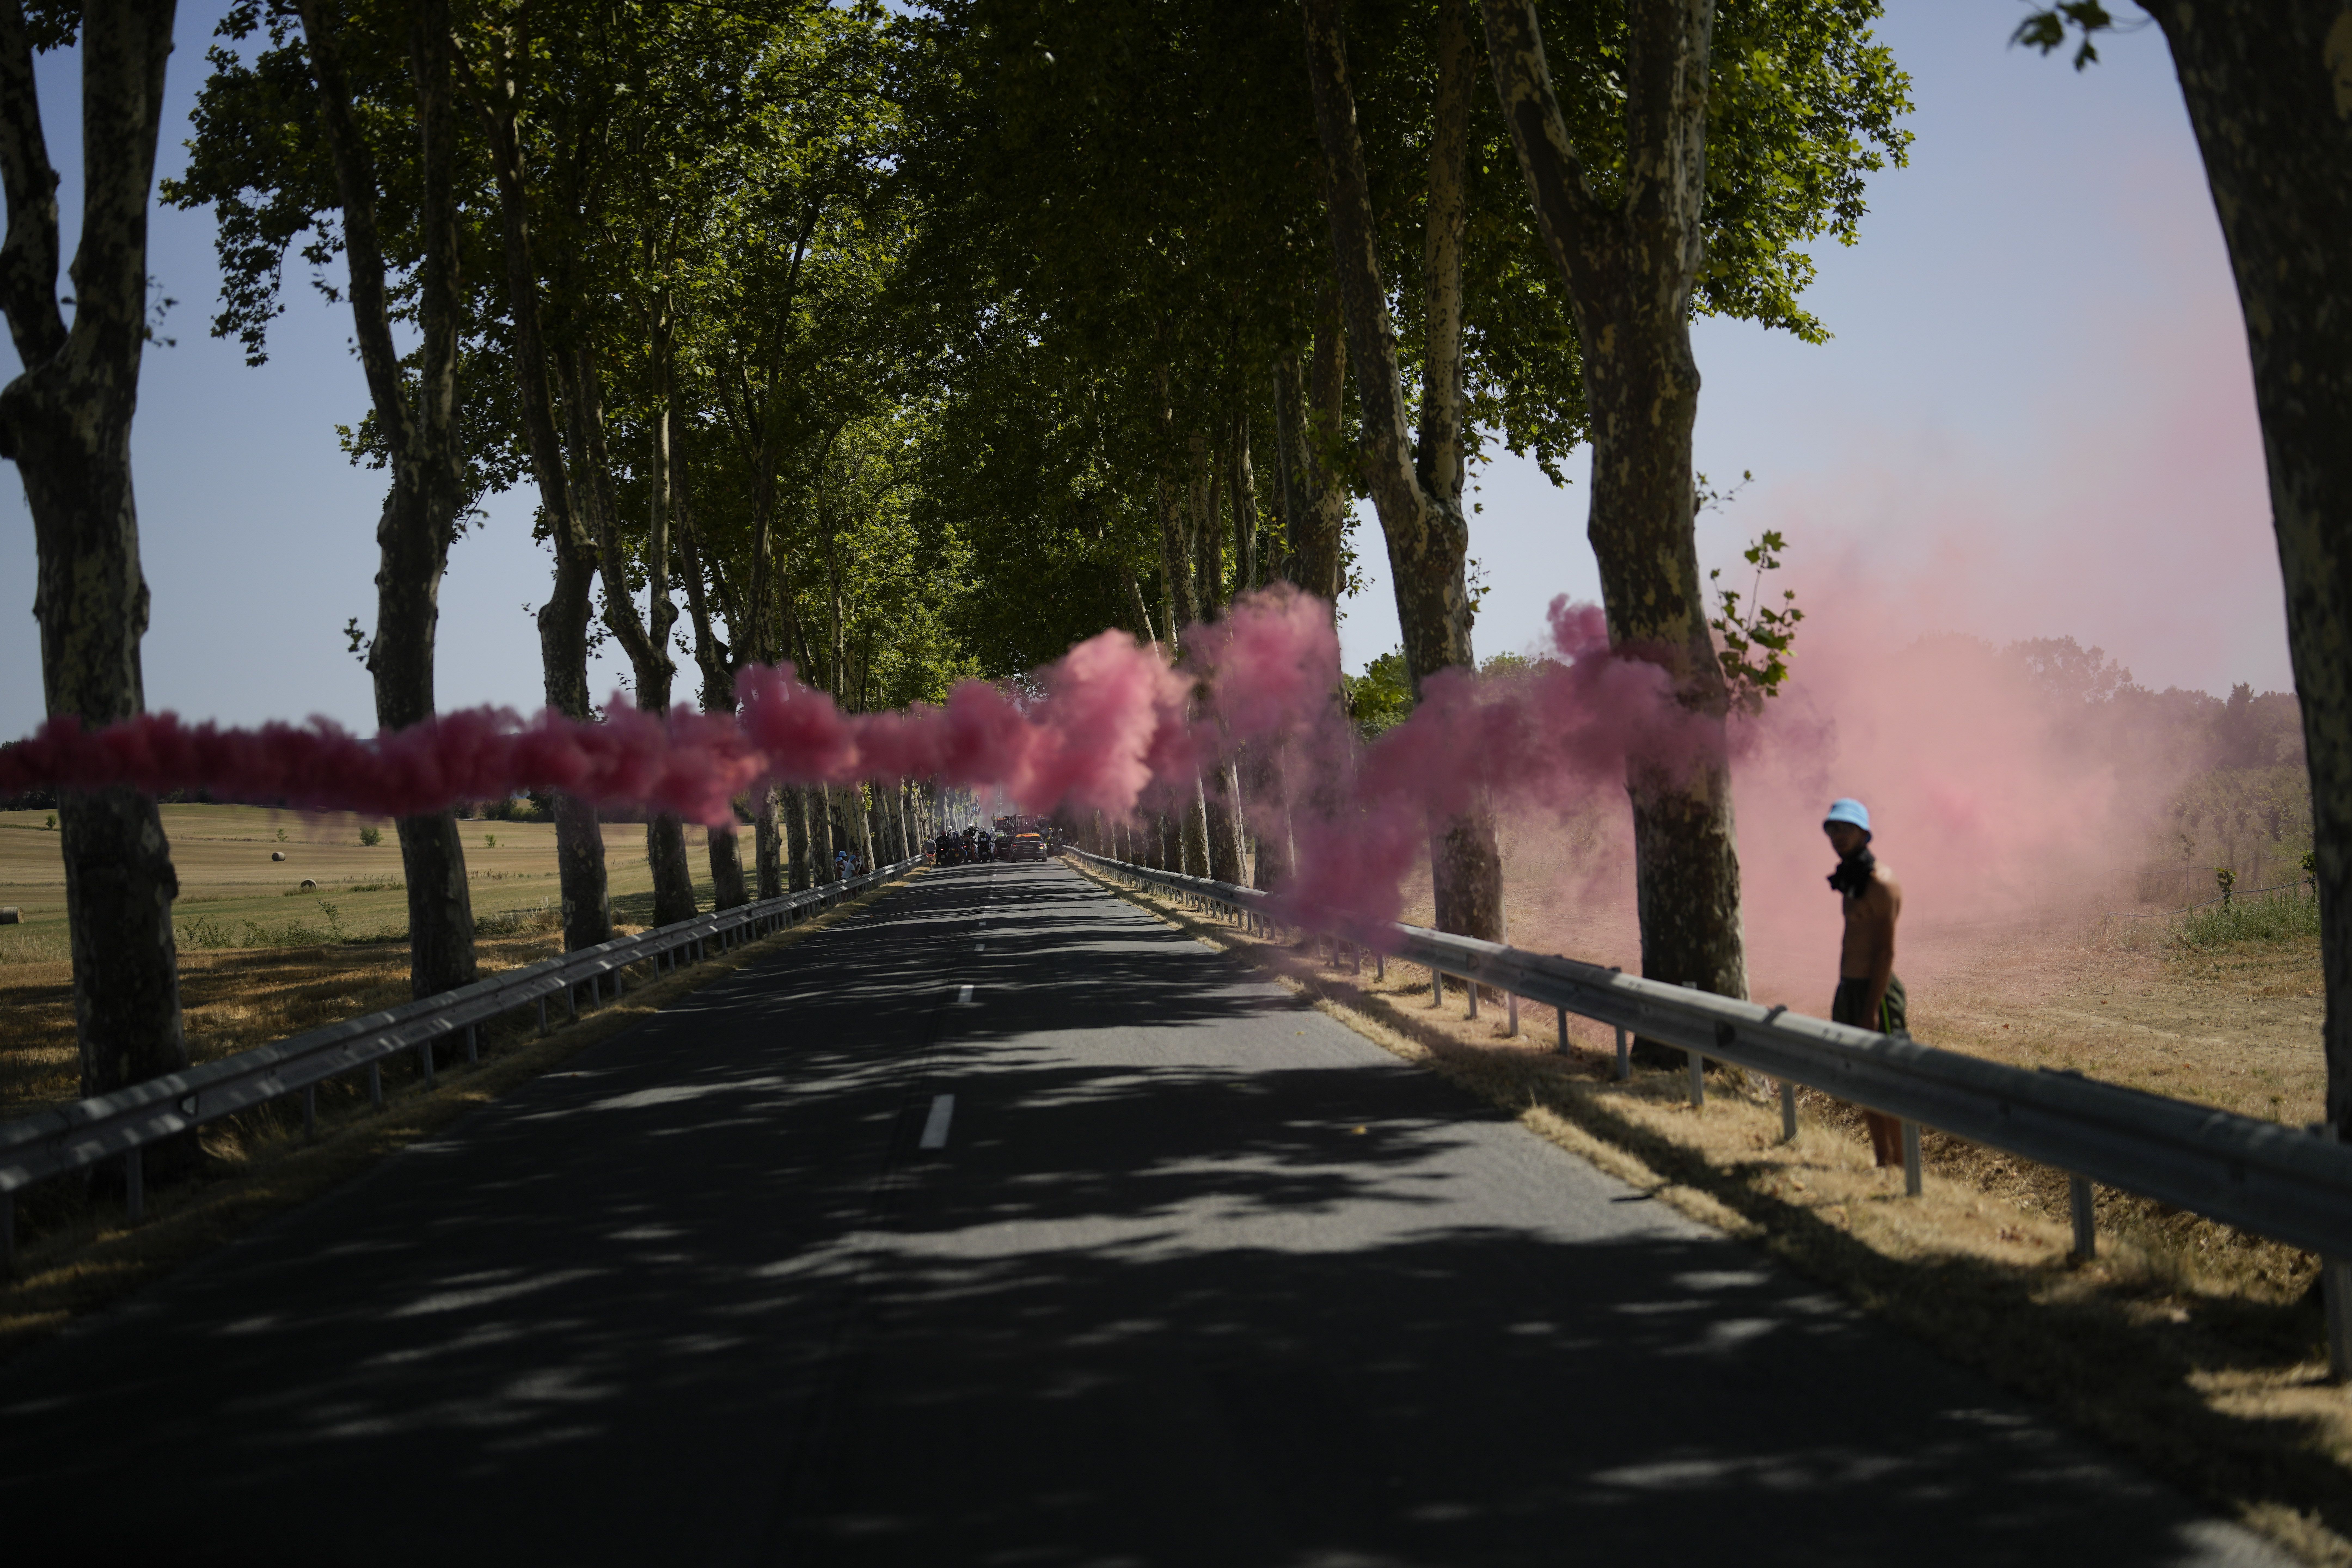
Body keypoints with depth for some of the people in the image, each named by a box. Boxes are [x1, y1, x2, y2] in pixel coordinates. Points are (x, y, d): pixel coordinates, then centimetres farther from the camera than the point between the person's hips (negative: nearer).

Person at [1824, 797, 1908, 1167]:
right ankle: (1883, 1162, 22)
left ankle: (1902, 1168, 1)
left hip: (1876, 992, -9)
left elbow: (1886, 952, -18)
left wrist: (1872, 1009, -21)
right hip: (1850, 988, 9)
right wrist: (1844, 1000, 18)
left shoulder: (1880, 883, -15)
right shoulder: (1850, 880, 14)